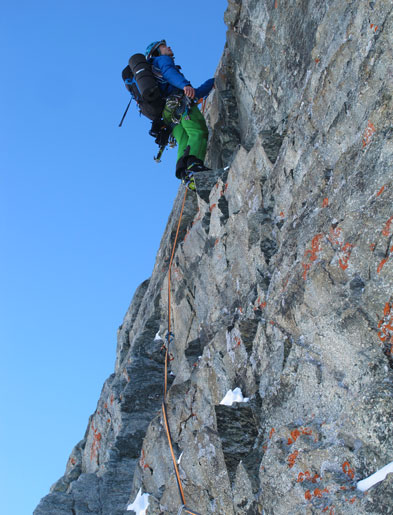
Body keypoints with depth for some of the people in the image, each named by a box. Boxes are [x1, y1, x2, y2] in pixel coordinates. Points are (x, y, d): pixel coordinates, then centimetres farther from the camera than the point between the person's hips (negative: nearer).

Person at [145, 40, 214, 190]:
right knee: (199, 132, -26)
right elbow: (168, 72, -6)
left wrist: (213, 81, 51)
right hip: (180, 103, -8)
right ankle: (194, 164, -51)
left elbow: (197, 93, 45)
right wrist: (185, 85, -26)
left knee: (185, 144, -13)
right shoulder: (162, 60, 22)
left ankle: (183, 171, -39)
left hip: (169, 115, 8)